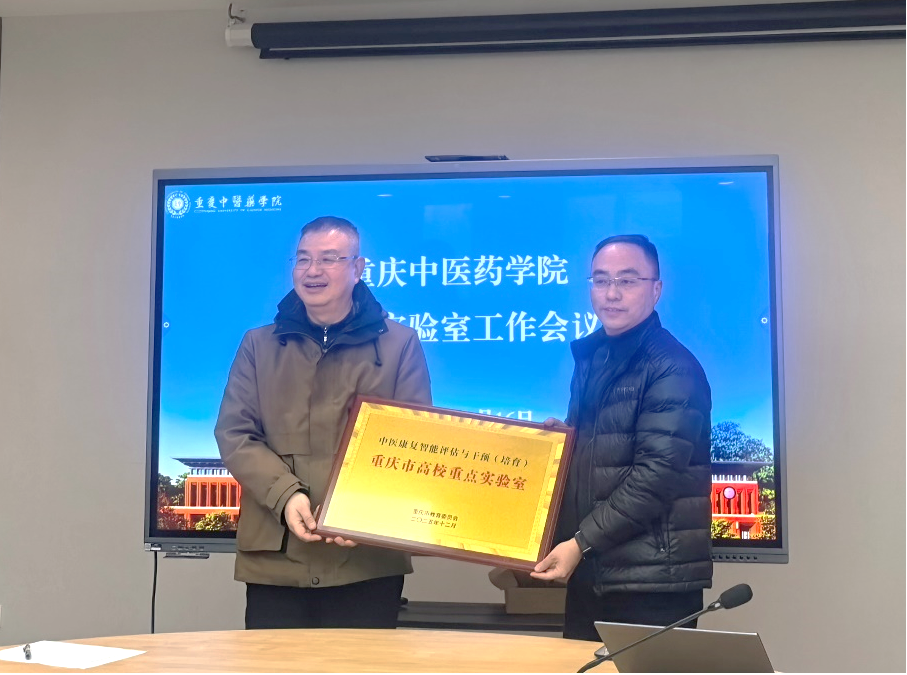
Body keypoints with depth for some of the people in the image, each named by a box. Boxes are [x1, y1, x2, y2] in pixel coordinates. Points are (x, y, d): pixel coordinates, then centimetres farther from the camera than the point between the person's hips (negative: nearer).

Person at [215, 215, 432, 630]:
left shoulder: (399, 343, 6)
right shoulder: (259, 345, 12)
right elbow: (233, 434, 5)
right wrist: (286, 495, -13)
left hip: (369, 557, -1)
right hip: (276, 556, 2)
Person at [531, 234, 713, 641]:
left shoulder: (673, 368, -12)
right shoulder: (590, 357, 12)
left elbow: (657, 473, -20)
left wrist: (581, 542, -21)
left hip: (651, 581, -7)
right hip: (590, 573, 8)